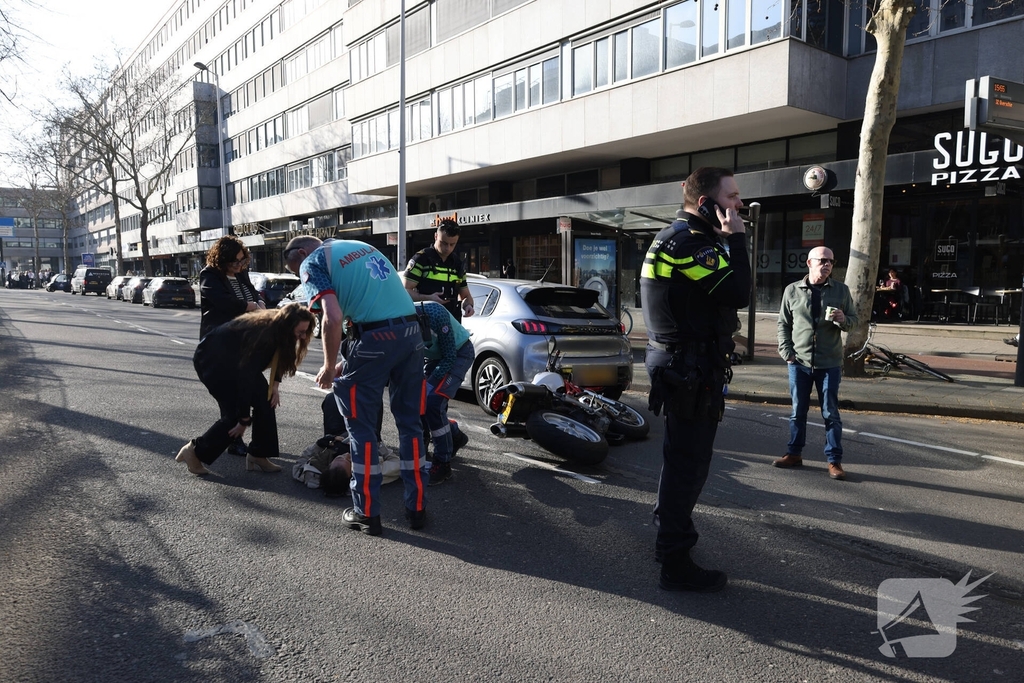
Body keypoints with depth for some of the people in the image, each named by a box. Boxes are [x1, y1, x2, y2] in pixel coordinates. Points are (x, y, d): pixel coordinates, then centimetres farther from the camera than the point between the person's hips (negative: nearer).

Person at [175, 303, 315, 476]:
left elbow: (278, 357, 5)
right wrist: (244, 419, -27)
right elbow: (247, 375, -33)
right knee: (234, 414, -12)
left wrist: (275, 385, -10)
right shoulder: (263, 335, -35)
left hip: (234, 359, 9)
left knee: (265, 400, -4)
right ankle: (195, 451, 5)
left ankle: (258, 455, 4)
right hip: (211, 358, -9)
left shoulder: (277, 328, -12)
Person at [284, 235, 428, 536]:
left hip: (375, 338, -6)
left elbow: (333, 318, -12)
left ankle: (366, 513, 17)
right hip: (412, 331, 7)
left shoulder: (313, 261, 4)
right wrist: (349, 361, 28)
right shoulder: (361, 246, 26)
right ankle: (417, 507, 23)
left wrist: (330, 367, 2)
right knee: (410, 423, 15)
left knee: (361, 428, 9)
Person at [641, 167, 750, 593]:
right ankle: (676, 564, 6)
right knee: (688, 461, -4)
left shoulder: (676, 237, 16)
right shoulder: (690, 243, -18)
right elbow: (738, 294, -24)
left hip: (682, 362, 11)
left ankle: (669, 529, 42)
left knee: (682, 455, 24)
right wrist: (735, 238, -17)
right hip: (692, 368, -11)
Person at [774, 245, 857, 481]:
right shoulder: (792, 290, 3)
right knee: (798, 411, 10)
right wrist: (786, 351, -3)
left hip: (829, 363, -1)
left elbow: (853, 320, 9)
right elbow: (783, 323, 7)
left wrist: (843, 320, -15)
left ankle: (834, 460, 11)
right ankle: (794, 453, 22)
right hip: (799, 362, 1)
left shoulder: (841, 290, 3)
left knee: (831, 413, 3)